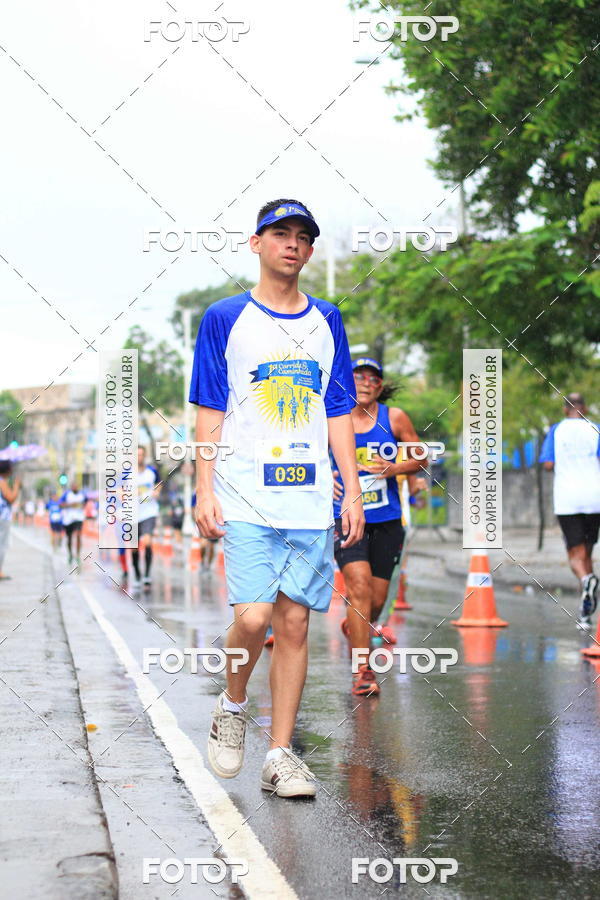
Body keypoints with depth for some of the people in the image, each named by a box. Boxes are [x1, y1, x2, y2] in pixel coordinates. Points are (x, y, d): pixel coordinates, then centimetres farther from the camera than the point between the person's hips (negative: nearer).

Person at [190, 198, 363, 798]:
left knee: (294, 623, 2)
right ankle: (231, 708, 14)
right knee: (253, 617, -14)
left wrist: (352, 493, 8)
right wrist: (205, 492, -5)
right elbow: (210, 412, 3)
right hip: (246, 498, -3)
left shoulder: (327, 322, 13)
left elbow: (338, 415, 15)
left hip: (311, 499, 3)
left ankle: (281, 755, 9)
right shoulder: (225, 319, 4)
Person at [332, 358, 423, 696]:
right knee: (359, 586, -21)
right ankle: (363, 672, -17)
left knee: (376, 599, 10)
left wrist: (395, 468, -11)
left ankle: (356, 627, 46)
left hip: (387, 520, 2)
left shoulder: (394, 418, 1)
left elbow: (420, 457, 9)